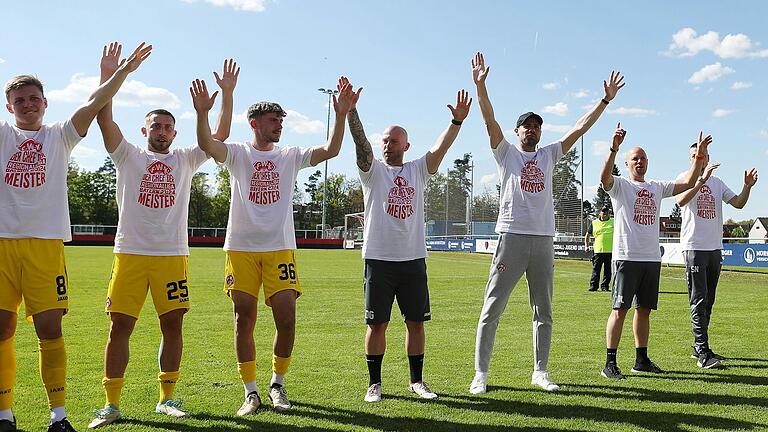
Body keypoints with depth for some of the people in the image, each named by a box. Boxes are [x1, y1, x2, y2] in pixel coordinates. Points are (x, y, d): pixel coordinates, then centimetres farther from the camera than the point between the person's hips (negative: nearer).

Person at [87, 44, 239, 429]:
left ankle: (166, 397, 17)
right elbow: (105, 120, -3)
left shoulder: (185, 160, 12)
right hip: (130, 253, -1)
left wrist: (227, 93, 1)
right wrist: (107, 75, -9)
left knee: (172, 325, 4)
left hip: (173, 255, 2)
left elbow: (220, 134, 6)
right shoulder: (128, 156, 8)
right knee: (120, 326, -2)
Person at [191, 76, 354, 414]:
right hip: (241, 248, -1)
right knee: (244, 321, 2)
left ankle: (278, 384, 18)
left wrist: (341, 115, -13)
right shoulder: (238, 154, 4)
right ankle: (251, 392, 14)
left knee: (287, 320, -3)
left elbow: (330, 150, -2)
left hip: (280, 249, 2)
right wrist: (202, 113, -33)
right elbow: (206, 144, -16)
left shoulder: (290, 156, 10)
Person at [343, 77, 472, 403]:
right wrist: (350, 110, -25)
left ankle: (416, 381, 21)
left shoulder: (418, 170, 10)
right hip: (379, 259, -2)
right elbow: (361, 142, -11)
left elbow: (441, 148, -3)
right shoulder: (372, 170, 4)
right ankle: (374, 383, 14)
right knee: (377, 324, 2)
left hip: (413, 259, 2)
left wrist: (457, 121, -18)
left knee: (416, 322, 8)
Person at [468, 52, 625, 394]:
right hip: (512, 237, -5)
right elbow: (489, 119, -5)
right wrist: (480, 84, -16)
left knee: (544, 312, 10)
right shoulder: (506, 152, 7)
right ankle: (481, 373, 1)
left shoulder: (549, 155, 17)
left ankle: (540, 371, 21)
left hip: (544, 240, 5)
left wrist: (606, 100, 13)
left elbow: (580, 128, 16)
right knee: (492, 309, -4)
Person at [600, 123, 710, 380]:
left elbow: (688, 183, 16)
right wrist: (614, 148, -35)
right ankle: (610, 363, -5)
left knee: (644, 309, 12)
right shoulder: (619, 185, -1)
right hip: (627, 256, -6)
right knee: (620, 309, -7)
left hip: (652, 257, 6)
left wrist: (699, 156, 5)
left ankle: (642, 359, 21)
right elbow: (604, 178, -22)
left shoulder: (657, 187, 17)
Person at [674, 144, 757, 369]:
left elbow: (738, 203, 12)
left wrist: (747, 186, -5)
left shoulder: (717, 182, 17)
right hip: (694, 247, -7)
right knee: (699, 301, -9)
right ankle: (703, 354, -12)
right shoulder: (685, 179, -2)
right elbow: (680, 200, -22)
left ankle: (699, 347, 19)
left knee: (708, 301, 11)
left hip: (715, 247, 7)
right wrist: (702, 179, -30)